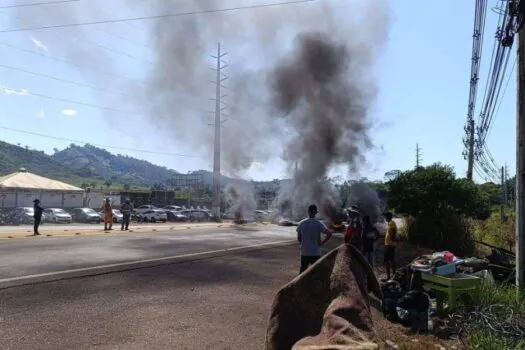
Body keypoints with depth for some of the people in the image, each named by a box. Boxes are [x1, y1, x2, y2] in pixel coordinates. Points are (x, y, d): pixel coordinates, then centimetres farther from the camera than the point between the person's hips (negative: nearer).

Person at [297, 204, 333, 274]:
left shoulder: (301, 223, -3)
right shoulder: (319, 224, -9)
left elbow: (299, 238, 1)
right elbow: (329, 233, -18)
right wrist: (322, 242, -7)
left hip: (304, 252, 2)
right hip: (316, 252, -2)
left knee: (302, 270, 13)